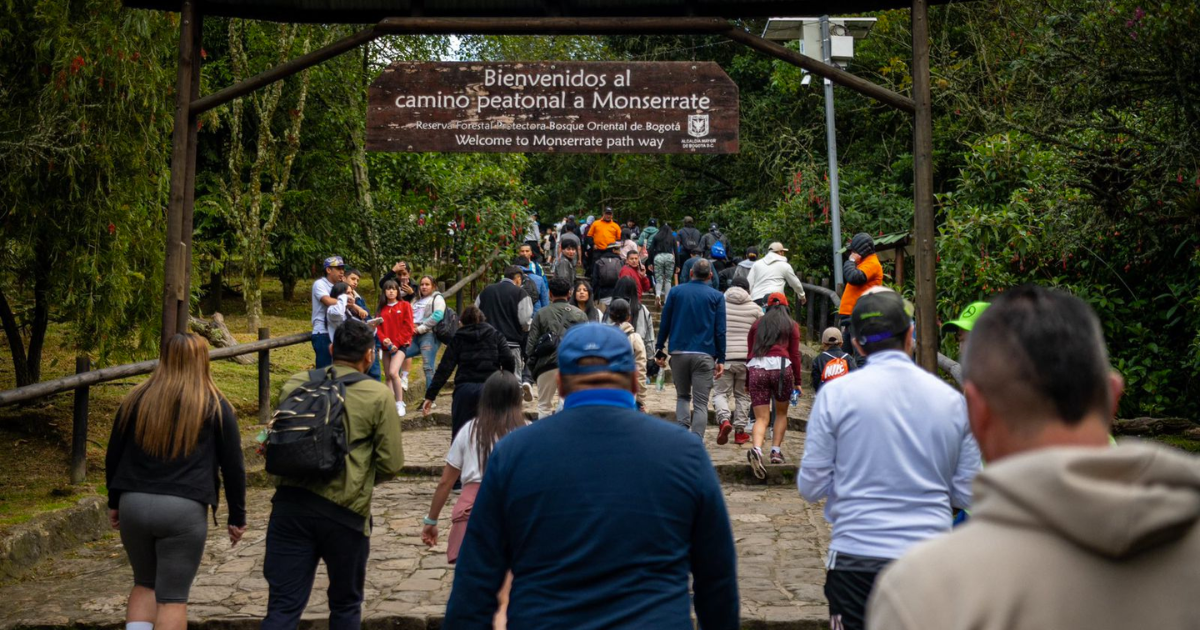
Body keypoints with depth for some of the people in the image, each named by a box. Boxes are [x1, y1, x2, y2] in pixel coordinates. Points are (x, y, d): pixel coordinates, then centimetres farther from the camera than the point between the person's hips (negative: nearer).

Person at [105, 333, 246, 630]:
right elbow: (233, 466, 3)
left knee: (144, 584, 22)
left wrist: (114, 502, 26)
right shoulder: (215, 406, 1)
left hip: (133, 505, 3)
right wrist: (237, 516, 11)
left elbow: (113, 456, 14)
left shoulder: (136, 399, 8)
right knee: (172, 596, 4)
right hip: (184, 509, -3)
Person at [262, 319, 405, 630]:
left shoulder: (295, 384, 5)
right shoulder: (378, 395, -5)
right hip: (345, 510, -2)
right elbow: (391, 463, -5)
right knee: (345, 604, 17)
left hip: (290, 503, 3)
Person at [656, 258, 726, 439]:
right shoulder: (717, 296, 3)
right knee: (700, 403, 1)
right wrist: (721, 359, 3)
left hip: (678, 353, 2)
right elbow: (720, 330, 0)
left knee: (682, 396, 18)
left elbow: (664, 324, 7)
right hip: (704, 356, -2)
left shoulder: (676, 292, 7)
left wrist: (659, 350, 13)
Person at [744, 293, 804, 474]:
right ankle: (776, 451, 9)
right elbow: (795, 355, 7)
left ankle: (756, 448, -26)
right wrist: (797, 382, 10)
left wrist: (747, 382, 26)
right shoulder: (792, 325, 14)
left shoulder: (757, 325, 21)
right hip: (781, 367, -2)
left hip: (756, 369, 2)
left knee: (761, 418, 0)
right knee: (781, 413, 19)